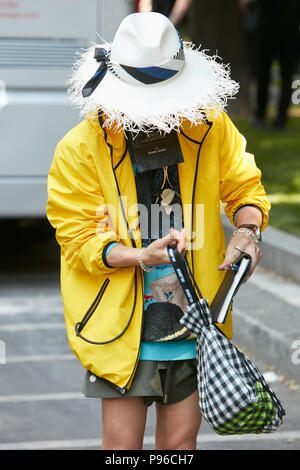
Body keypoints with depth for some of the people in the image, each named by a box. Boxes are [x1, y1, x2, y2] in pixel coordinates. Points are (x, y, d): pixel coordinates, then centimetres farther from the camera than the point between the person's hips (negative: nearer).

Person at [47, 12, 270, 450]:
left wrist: (248, 229, -10)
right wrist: (141, 257, -24)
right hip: (120, 322, -2)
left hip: (194, 316, 2)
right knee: (123, 442, -1)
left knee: (181, 442, 8)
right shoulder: (80, 148, -9)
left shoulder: (210, 126, -2)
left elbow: (244, 186, 13)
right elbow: (78, 237, -7)